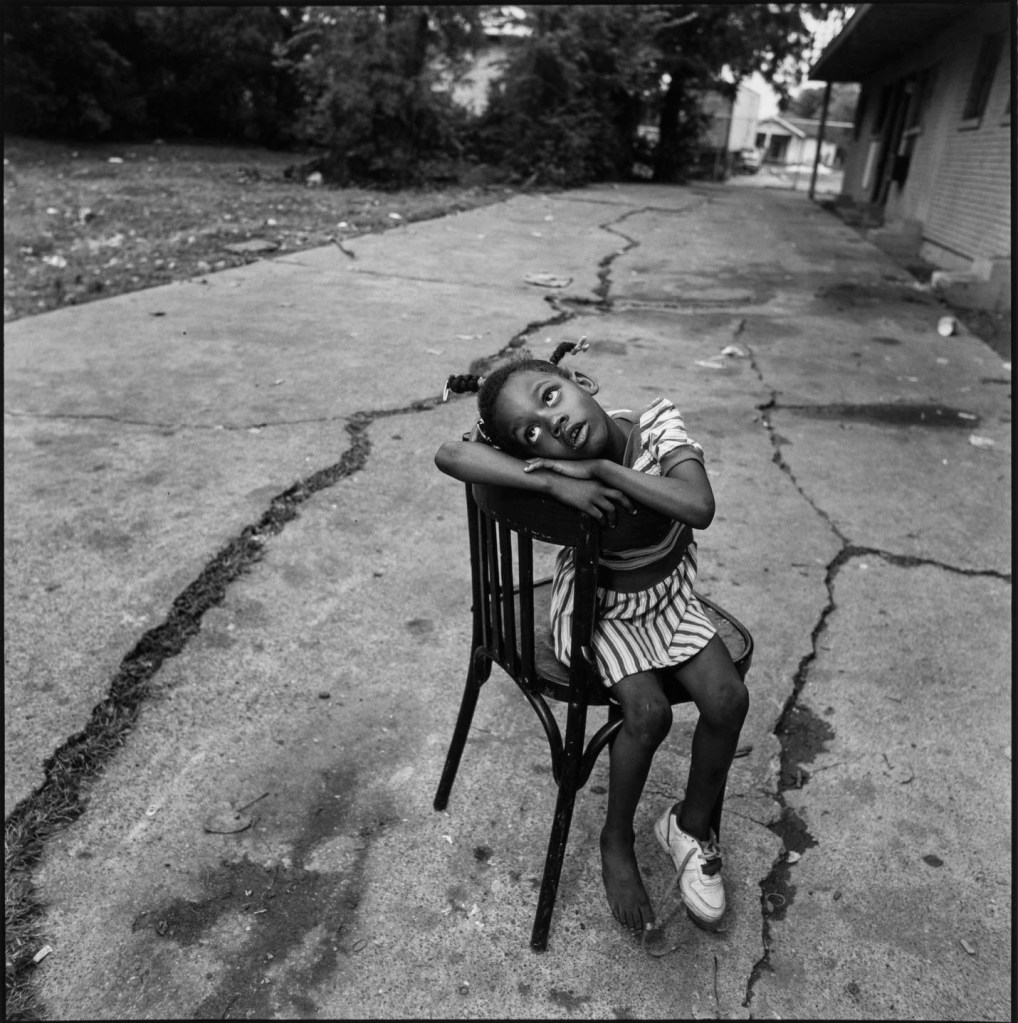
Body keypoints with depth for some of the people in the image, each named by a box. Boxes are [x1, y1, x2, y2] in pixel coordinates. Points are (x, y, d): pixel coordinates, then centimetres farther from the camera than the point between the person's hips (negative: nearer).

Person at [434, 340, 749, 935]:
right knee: (648, 712, -20)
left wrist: (603, 467, -39)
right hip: (597, 607, -3)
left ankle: (692, 825, 16)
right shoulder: (547, 465, -26)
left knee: (728, 700, -11)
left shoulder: (660, 423, -22)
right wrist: (554, 481, -45)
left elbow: (700, 509, -37)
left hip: (669, 596, 3)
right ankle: (617, 842, 9)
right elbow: (450, 454, -39)